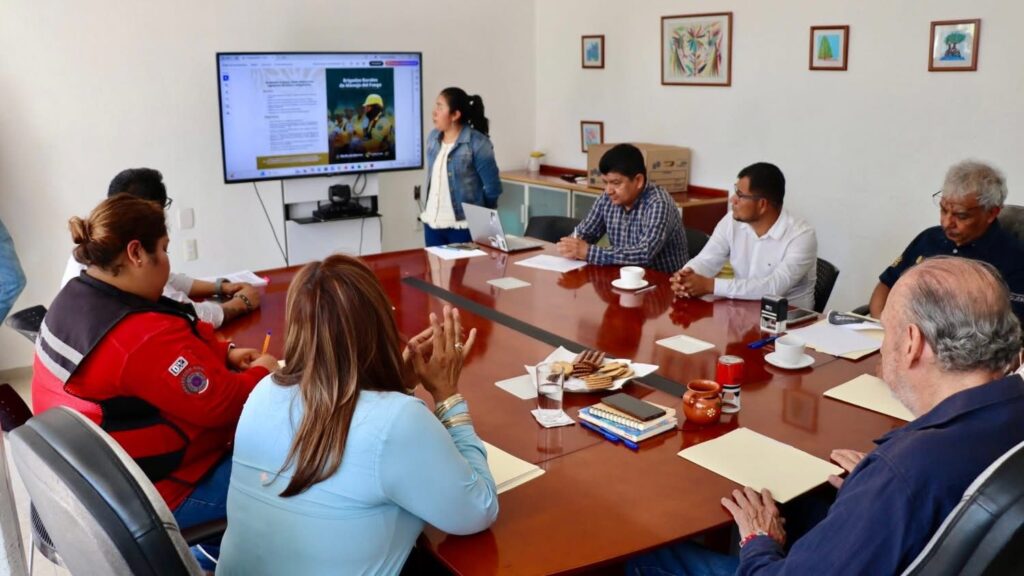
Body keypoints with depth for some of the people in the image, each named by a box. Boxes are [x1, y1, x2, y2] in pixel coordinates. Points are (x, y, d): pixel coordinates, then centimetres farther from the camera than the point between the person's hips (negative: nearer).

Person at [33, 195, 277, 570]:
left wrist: (225, 353, 0)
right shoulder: (141, 336, -33)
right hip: (149, 496, -10)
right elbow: (219, 405, -25)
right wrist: (259, 373, -8)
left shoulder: (75, 297, 0)